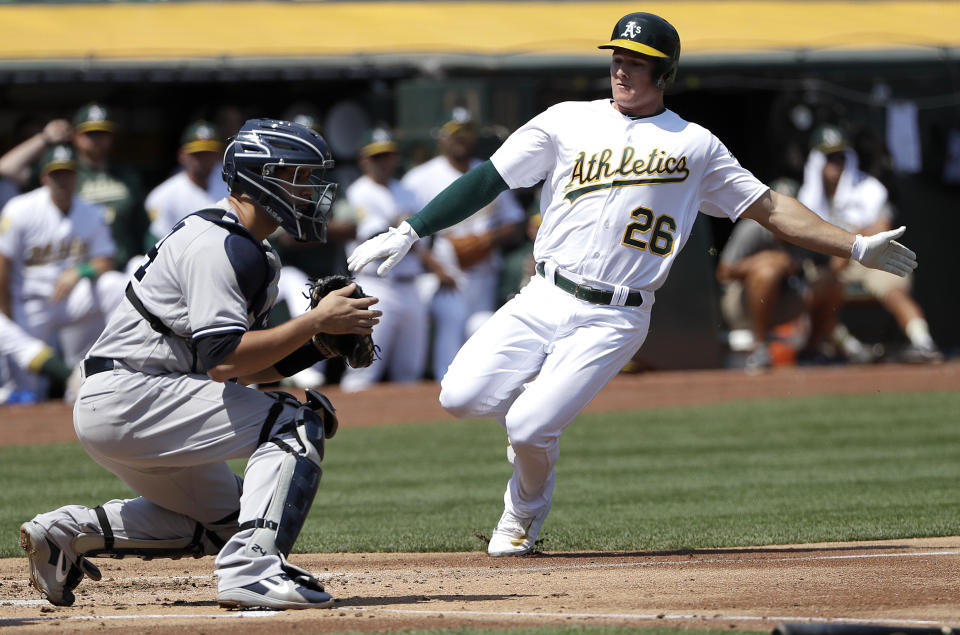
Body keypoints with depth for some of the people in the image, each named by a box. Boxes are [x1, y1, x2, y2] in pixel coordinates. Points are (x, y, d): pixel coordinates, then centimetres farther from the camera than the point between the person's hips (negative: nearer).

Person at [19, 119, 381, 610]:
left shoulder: (250, 251, 18)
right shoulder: (221, 246, -15)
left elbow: (245, 368, 17)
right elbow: (223, 361, -24)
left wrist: (319, 344, 3)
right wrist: (316, 321, -21)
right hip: (128, 398, -11)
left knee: (225, 517, 25)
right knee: (300, 419, -16)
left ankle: (68, 532, 16)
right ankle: (250, 569, -28)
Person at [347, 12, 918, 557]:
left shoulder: (694, 146, 6)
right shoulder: (568, 121, 7)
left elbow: (769, 207, 10)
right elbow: (488, 180, 6)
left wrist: (856, 246, 4)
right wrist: (409, 232, -2)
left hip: (615, 320, -2)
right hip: (543, 301, 2)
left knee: (530, 428, -18)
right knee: (461, 397, -14)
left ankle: (526, 514, 16)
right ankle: (529, 394, 21)